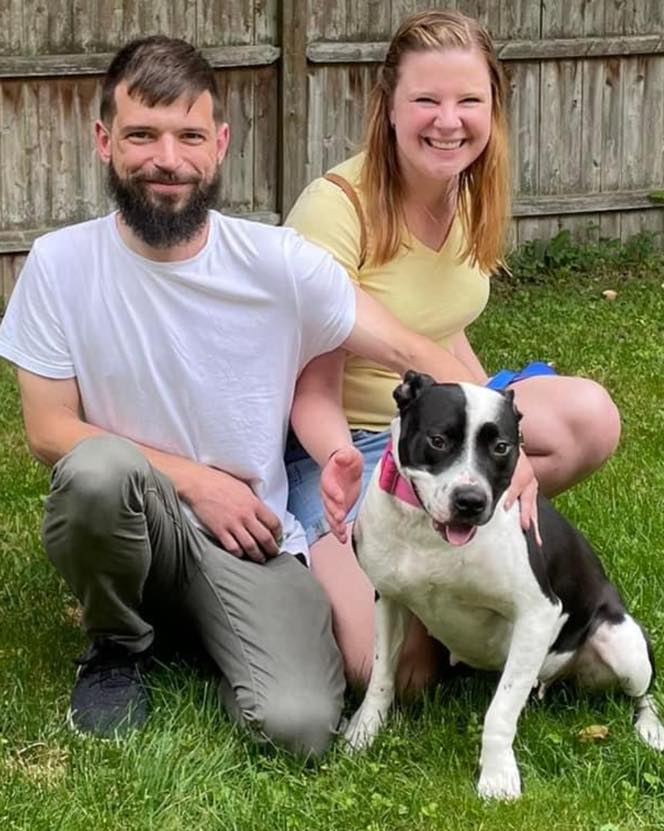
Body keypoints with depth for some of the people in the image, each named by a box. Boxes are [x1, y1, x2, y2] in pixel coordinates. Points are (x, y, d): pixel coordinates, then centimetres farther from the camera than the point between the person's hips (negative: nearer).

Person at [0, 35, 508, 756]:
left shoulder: (279, 262, -6)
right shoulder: (61, 264, -7)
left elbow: (411, 354, -6)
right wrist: (195, 481, -14)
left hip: (250, 537, 0)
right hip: (127, 524, 0)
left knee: (299, 725, -24)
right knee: (99, 469, -36)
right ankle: (116, 646, -4)